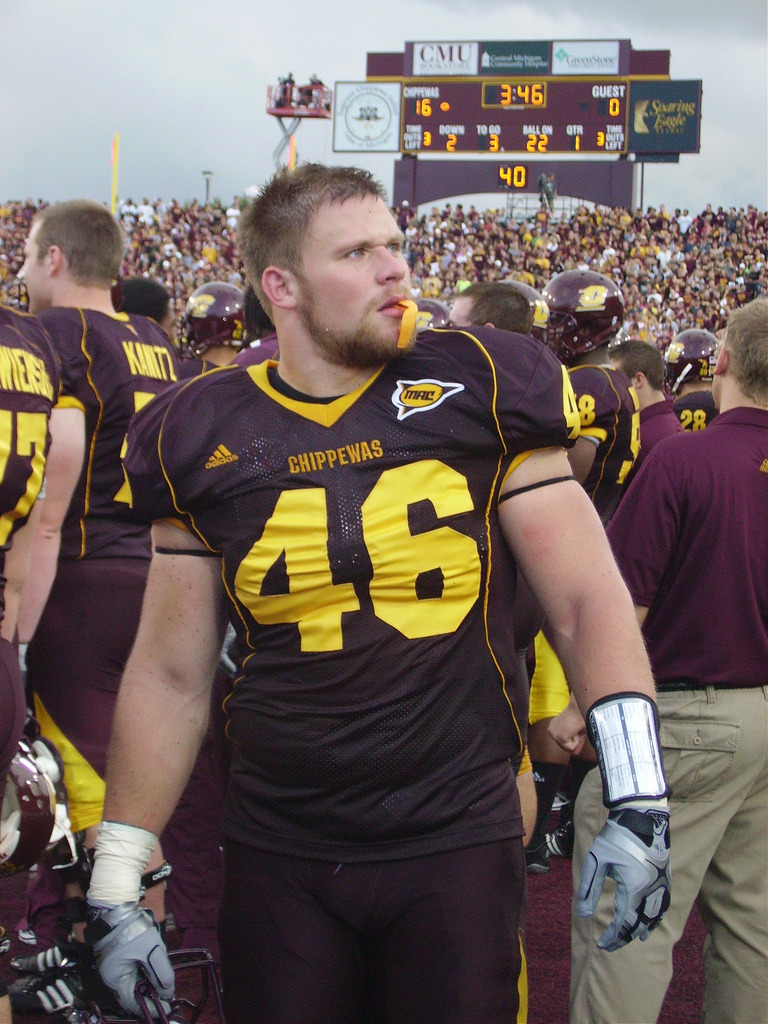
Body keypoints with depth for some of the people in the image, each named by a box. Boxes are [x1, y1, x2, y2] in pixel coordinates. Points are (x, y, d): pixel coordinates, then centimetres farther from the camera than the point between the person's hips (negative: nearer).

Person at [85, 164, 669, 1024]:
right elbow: (169, 677, 7)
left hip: (458, 841, -1)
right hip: (278, 854, 1)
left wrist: (636, 800, -11)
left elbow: (587, 601, -1)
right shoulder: (207, 442, 2)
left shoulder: (478, 395, -2)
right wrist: (115, 887, 5)